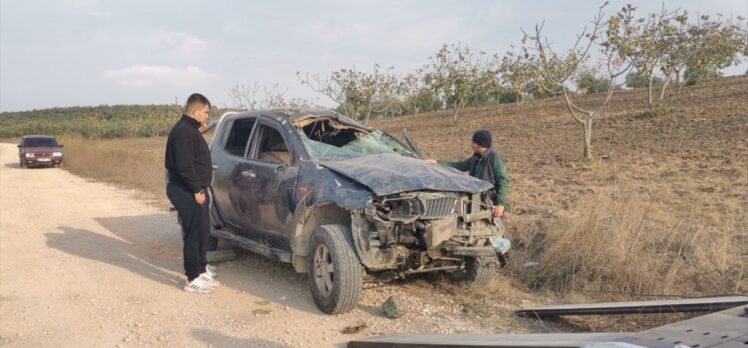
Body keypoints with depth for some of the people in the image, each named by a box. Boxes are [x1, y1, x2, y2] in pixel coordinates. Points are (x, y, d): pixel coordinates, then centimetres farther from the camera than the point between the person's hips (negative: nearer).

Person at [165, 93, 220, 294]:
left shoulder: (190, 130, 16)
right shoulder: (183, 131, -17)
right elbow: (184, 166, -23)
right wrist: (197, 190, -21)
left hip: (194, 190, 11)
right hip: (187, 192, -11)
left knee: (202, 231, 15)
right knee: (194, 233, -7)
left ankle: (201, 269, 26)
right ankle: (193, 279, 0)